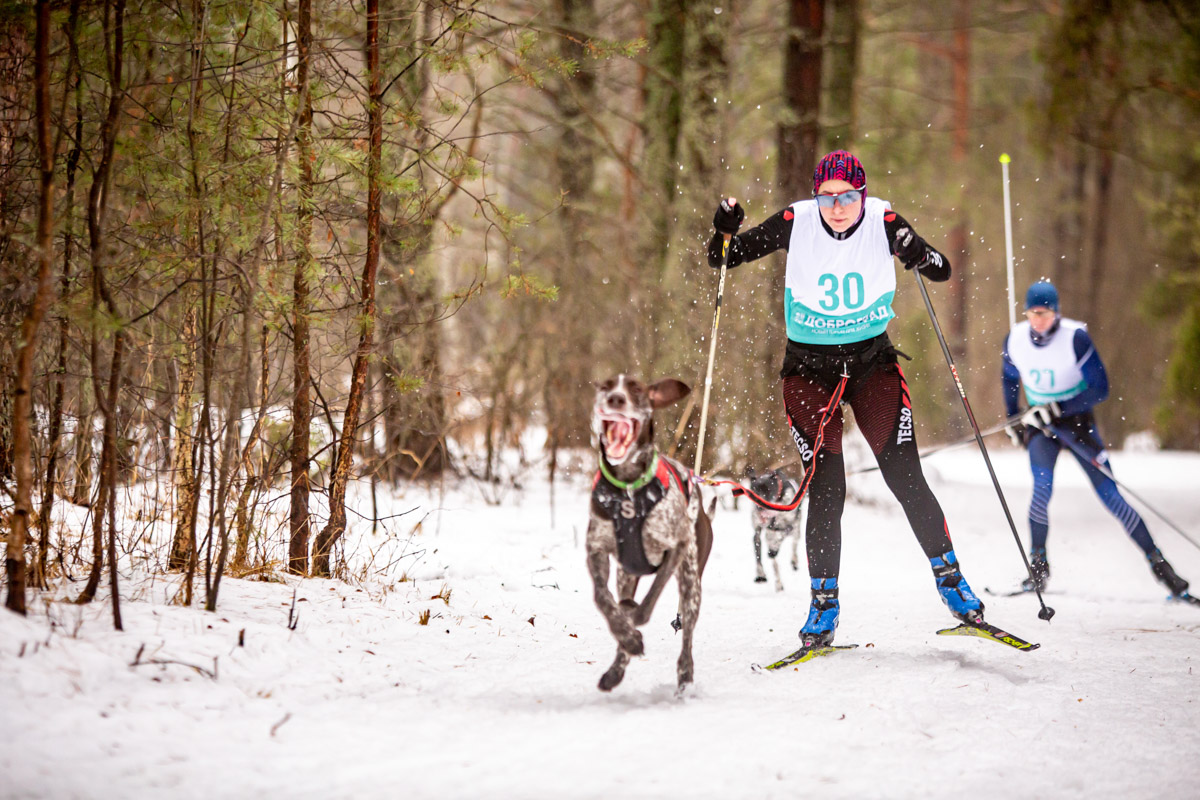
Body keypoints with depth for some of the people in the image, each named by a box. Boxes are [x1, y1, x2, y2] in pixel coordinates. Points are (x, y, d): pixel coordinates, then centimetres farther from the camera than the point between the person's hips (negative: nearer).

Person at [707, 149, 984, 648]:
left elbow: (941, 271, -8)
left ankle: (950, 579, 9)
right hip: (810, 367, -1)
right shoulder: (796, 224, -13)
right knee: (826, 490, -6)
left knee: (905, 478, -6)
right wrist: (725, 233, -27)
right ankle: (824, 606, 7)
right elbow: (724, 260, -5)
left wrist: (921, 256, -30)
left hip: (873, 360, 1)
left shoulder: (883, 221, -11)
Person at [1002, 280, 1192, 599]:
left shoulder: (1076, 338, -22)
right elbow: (1010, 379, 12)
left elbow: (1100, 389, -21)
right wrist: (1013, 421, 10)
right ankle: (1038, 566, -9)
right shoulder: (1015, 339, -10)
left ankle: (1158, 563, 4)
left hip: (1077, 420, -2)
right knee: (1042, 485, -23)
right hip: (1039, 422, 2)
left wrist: (1056, 409, -27)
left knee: (1108, 493, -6)